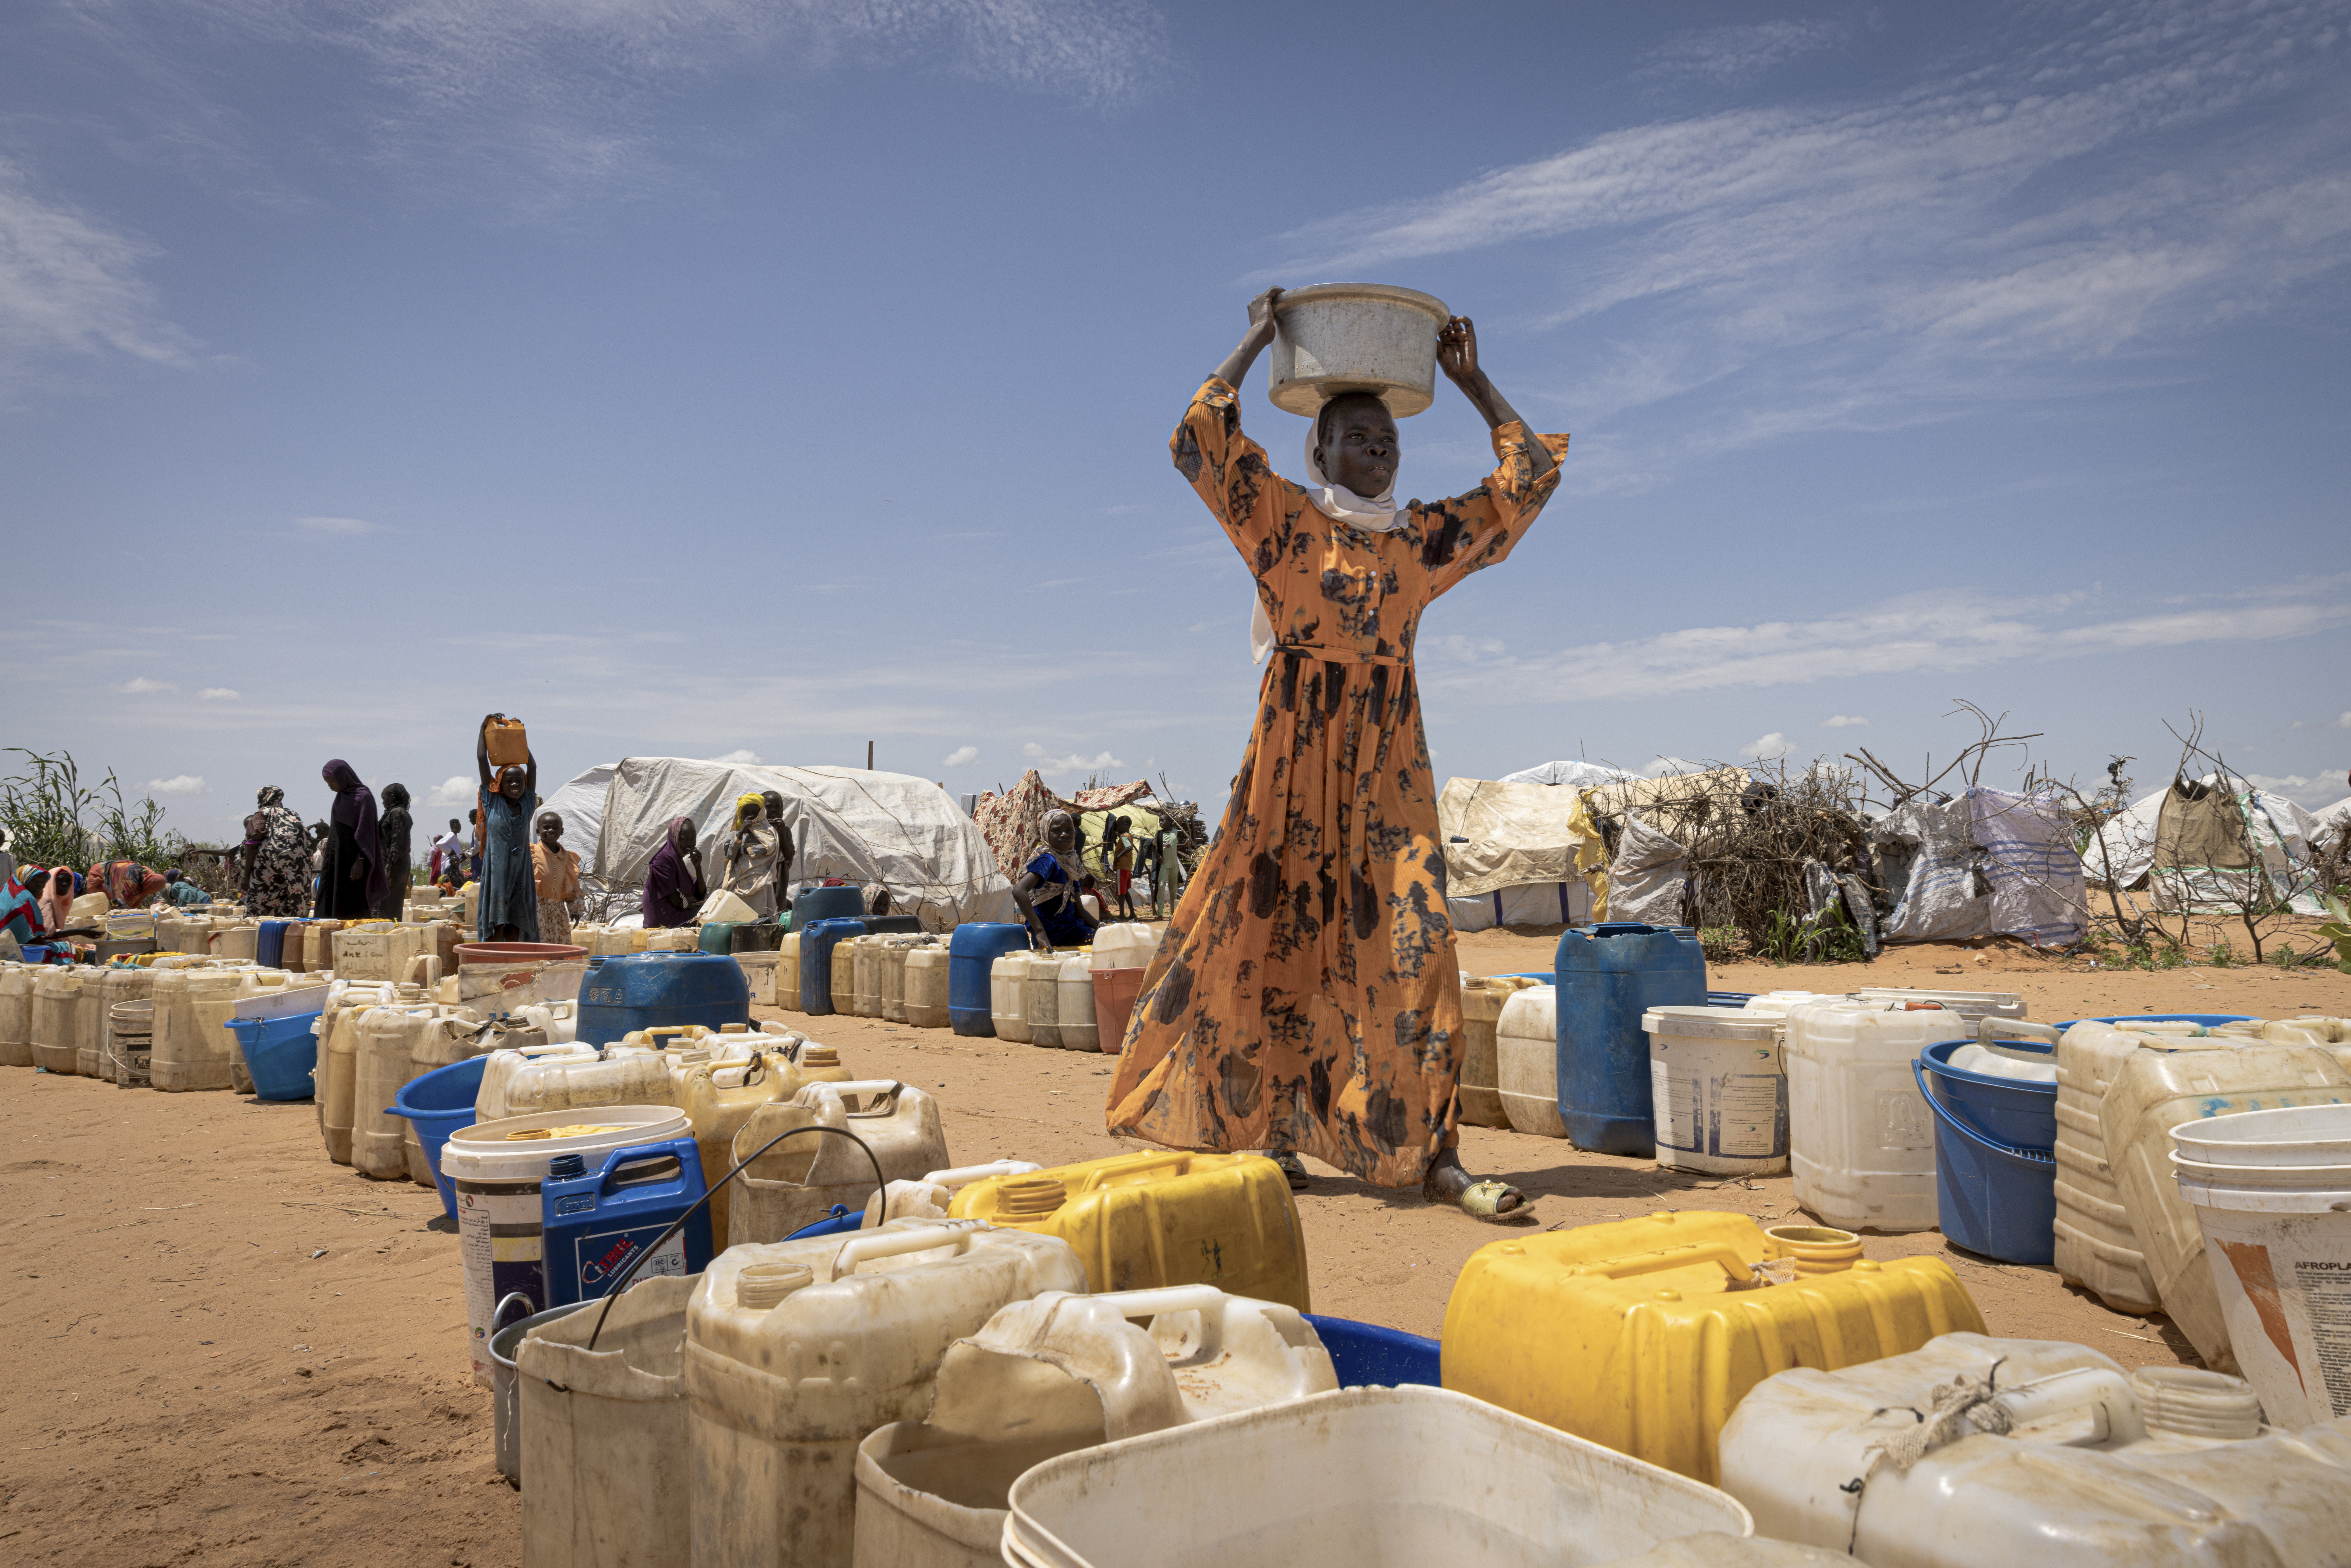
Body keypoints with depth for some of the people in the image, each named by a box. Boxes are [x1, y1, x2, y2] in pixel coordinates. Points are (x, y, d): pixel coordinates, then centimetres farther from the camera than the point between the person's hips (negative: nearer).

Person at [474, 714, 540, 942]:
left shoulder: (527, 804, 8)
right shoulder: (493, 802, 2)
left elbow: (532, 765, 13)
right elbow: (482, 760, 2)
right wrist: (484, 727, 6)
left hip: (520, 872, 3)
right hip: (496, 870, -3)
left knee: (515, 927, 3)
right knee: (495, 927, -5)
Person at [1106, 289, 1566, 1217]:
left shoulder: (1423, 539, 14)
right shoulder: (1282, 521, 4)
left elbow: (1530, 477, 17)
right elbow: (1198, 441, -8)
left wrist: (1471, 383, 17)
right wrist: (1255, 344, 1)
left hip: (1390, 764, 3)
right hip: (1296, 751, -3)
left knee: (1411, 945, -7)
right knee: (1284, 933, 1)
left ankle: (1434, 1158, -7)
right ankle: (1277, 1136, 13)